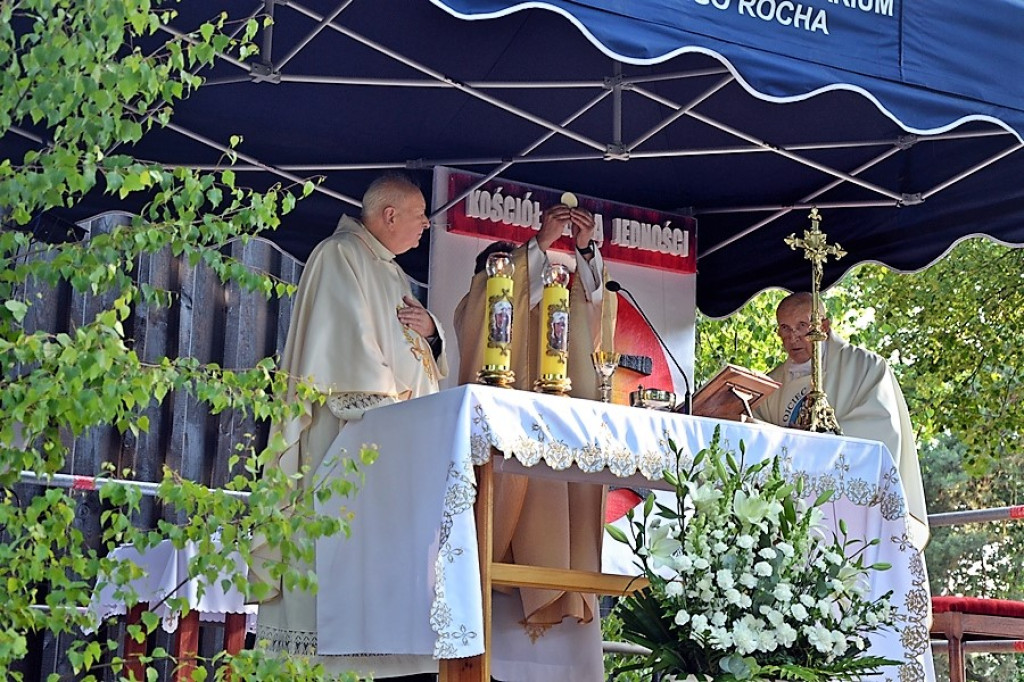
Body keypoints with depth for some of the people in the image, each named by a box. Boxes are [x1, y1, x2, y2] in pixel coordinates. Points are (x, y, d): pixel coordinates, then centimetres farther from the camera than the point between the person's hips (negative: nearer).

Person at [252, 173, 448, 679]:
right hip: (348, 431, -9)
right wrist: (387, 409, -20)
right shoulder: (340, 256, -4)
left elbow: (413, 352, 27)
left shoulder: (391, 274, 24)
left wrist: (429, 330, 4)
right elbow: (346, 343, -15)